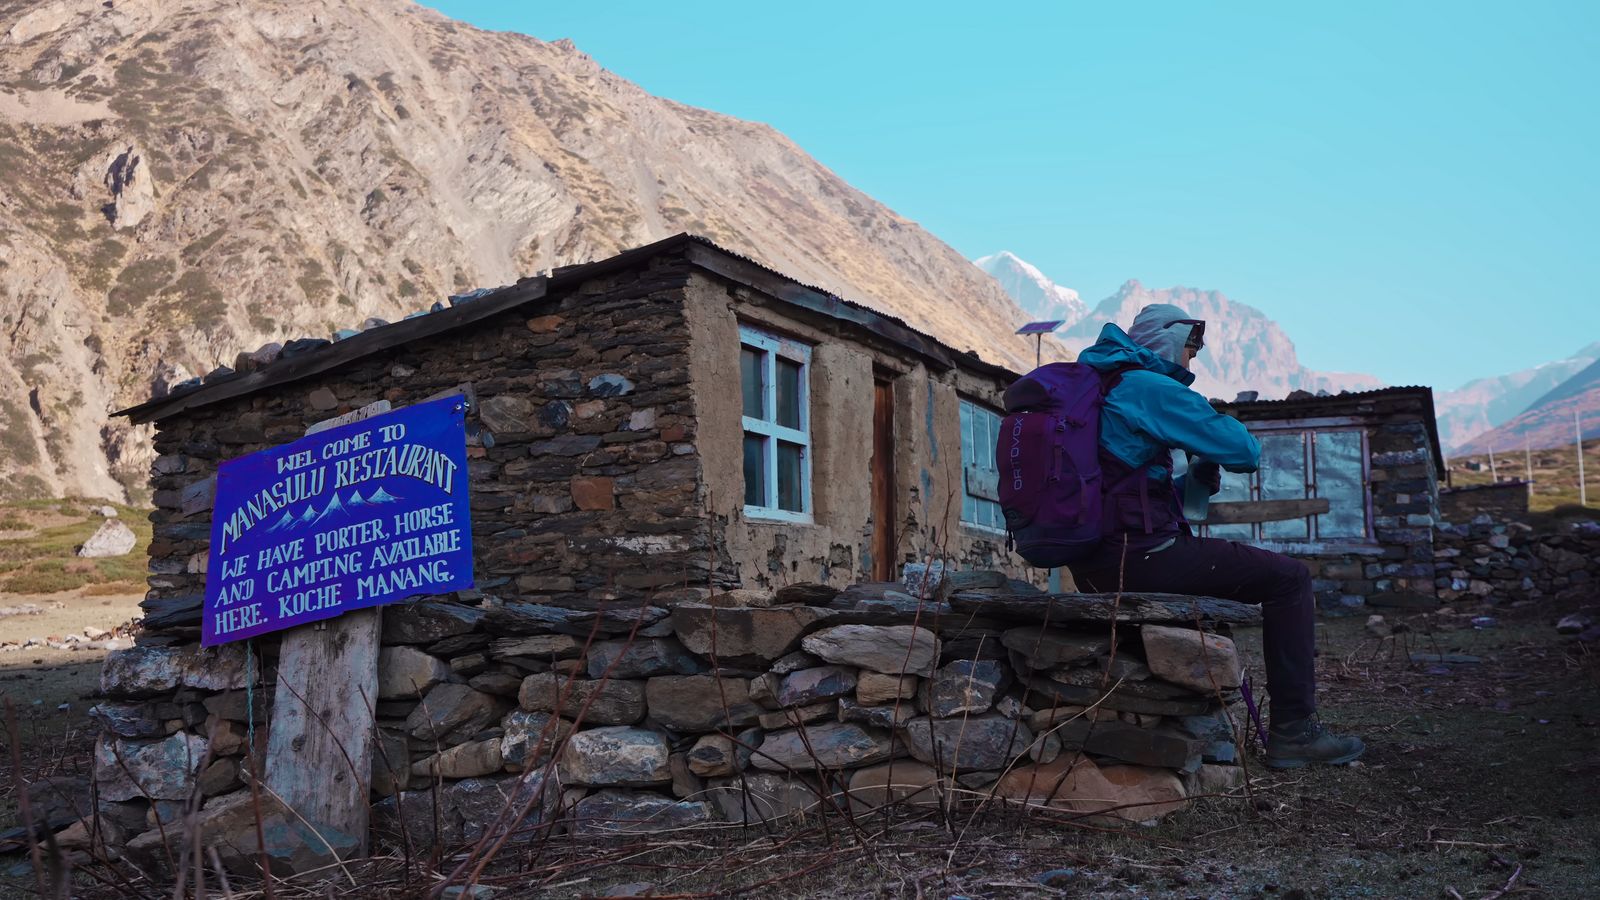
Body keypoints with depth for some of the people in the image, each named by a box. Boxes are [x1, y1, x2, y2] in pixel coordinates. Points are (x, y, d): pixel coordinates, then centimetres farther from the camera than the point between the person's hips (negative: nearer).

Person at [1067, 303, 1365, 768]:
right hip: (1139, 555, -10)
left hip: (1092, 563, 10)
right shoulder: (1152, 388, -9)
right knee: (1289, 578, 2)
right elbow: (1247, 451, -9)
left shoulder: (1097, 389, 21)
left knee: (1208, 563, 35)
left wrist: (1198, 477, 13)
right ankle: (1293, 731, 3)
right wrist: (1218, 422, 11)